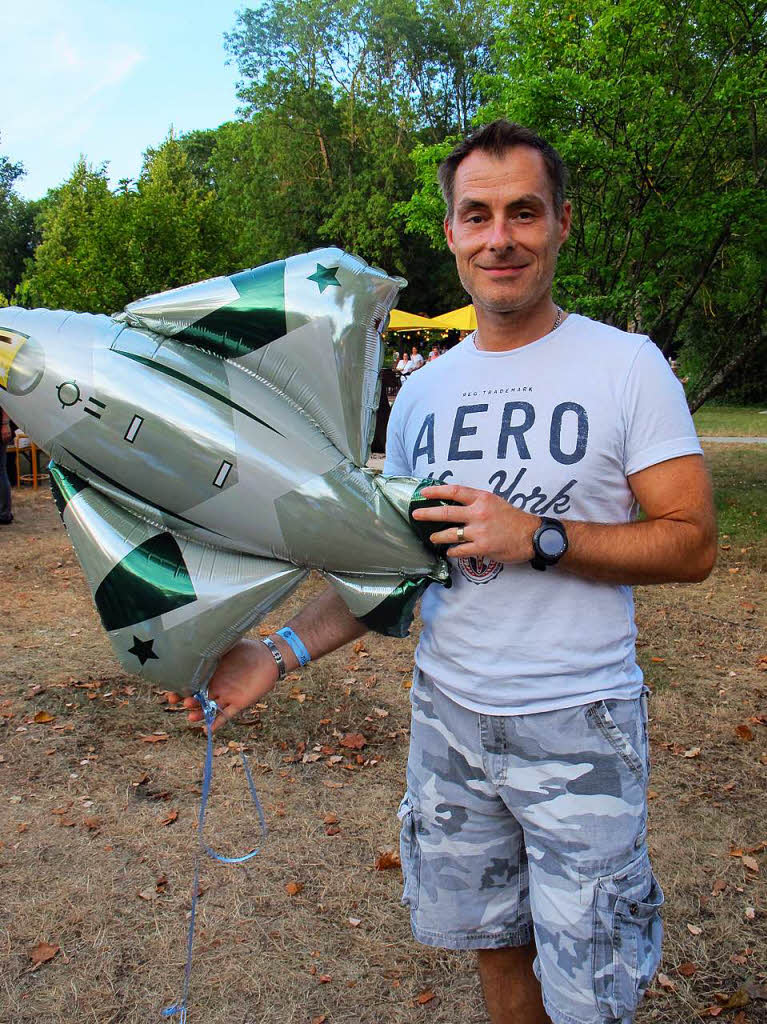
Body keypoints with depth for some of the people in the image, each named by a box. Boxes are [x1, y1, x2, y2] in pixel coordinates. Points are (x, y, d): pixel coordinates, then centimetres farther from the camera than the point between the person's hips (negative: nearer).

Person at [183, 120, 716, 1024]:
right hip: (447, 714, 4)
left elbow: (692, 543, -9)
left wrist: (537, 538, -21)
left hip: (579, 726, -4)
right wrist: (283, 650, -2)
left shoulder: (625, 365, -8)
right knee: (493, 944, 20)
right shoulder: (422, 392, 6)